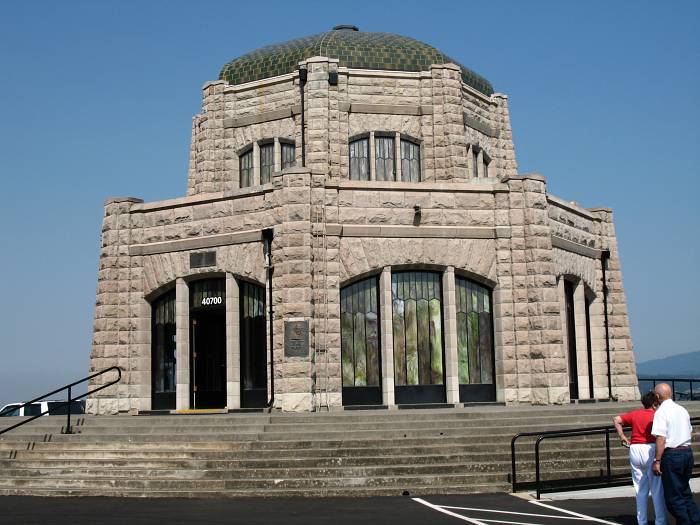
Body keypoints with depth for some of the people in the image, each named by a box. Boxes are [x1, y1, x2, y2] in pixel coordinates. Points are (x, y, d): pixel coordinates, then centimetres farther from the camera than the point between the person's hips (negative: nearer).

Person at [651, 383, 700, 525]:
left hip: (671, 454, -8)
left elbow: (661, 439, -17)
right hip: (688, 452, 8)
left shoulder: (661, 412, -11)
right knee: (685, 493, 17)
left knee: (673, 497, 1)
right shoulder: (682, 410, 13)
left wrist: (657, 461, -15)